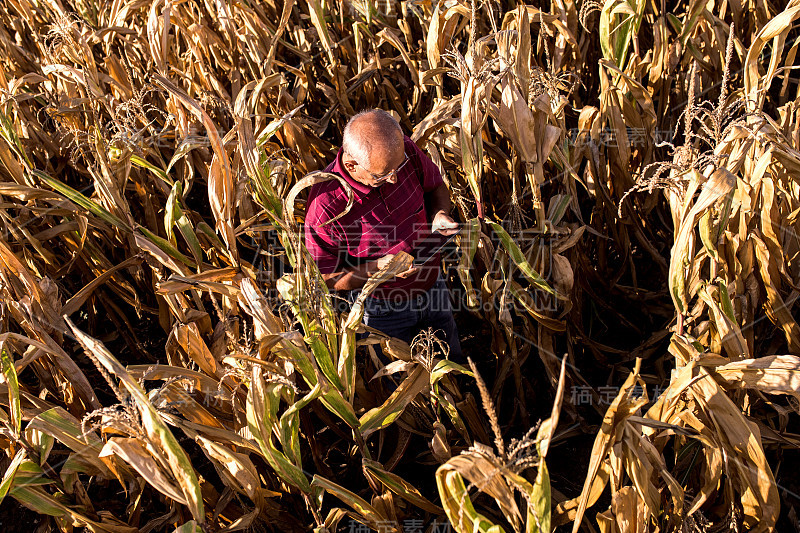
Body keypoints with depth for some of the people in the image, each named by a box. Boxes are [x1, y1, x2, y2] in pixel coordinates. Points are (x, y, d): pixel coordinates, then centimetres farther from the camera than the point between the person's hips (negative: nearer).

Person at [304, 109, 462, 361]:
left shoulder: (404, 150, -21)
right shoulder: (325, 206, -35)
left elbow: (436, 188, 1)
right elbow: (327, 279, -22)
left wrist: (439, 215, -20)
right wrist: (381, 267, -34)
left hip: (433, 286, 5)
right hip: (383, 309, -5)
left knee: (454, 362, 29)